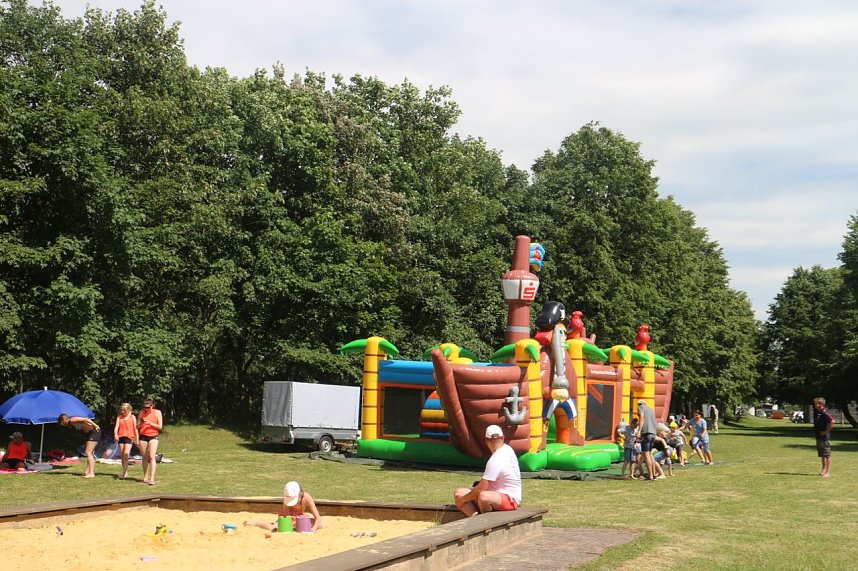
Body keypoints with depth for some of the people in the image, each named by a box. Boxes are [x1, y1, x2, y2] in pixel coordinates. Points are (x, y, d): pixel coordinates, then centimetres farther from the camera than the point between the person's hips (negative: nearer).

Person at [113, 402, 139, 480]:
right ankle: (125, 472, 18)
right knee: (122, 455, 6)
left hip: (129, 437, -4)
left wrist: (137, 439, 4)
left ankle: (123, 474, -19)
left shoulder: (132, 417, 5)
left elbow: (135, 428, 6)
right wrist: (115, 434, -20)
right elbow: (116, 426, 0)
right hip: (121, 437, 4)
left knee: (126, 454, -16)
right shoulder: (119, 417, 11)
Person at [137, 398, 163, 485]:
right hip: (143, 436, 3)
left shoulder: (157, 412, -2)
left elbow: (160, 427, -4)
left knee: (152, 457, -15)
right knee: (144, 457, 6)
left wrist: (150, 423, -17)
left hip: (153, 436, -3)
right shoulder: (142, 412, 5)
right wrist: (141, 423, -14)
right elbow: (137, 427, 9)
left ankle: (152, 478, -20)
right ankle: (145, 477, 18)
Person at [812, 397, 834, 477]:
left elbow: (832, 421, -30)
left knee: (827, 455, -4)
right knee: (822, 455, 16)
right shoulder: (816, 412, 7)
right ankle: (824, 470, 25)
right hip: (818, 436, 9)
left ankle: (828, 472, -2)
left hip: (824, 436, -9)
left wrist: (826, 431, -21)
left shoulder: (825, 413, -18)